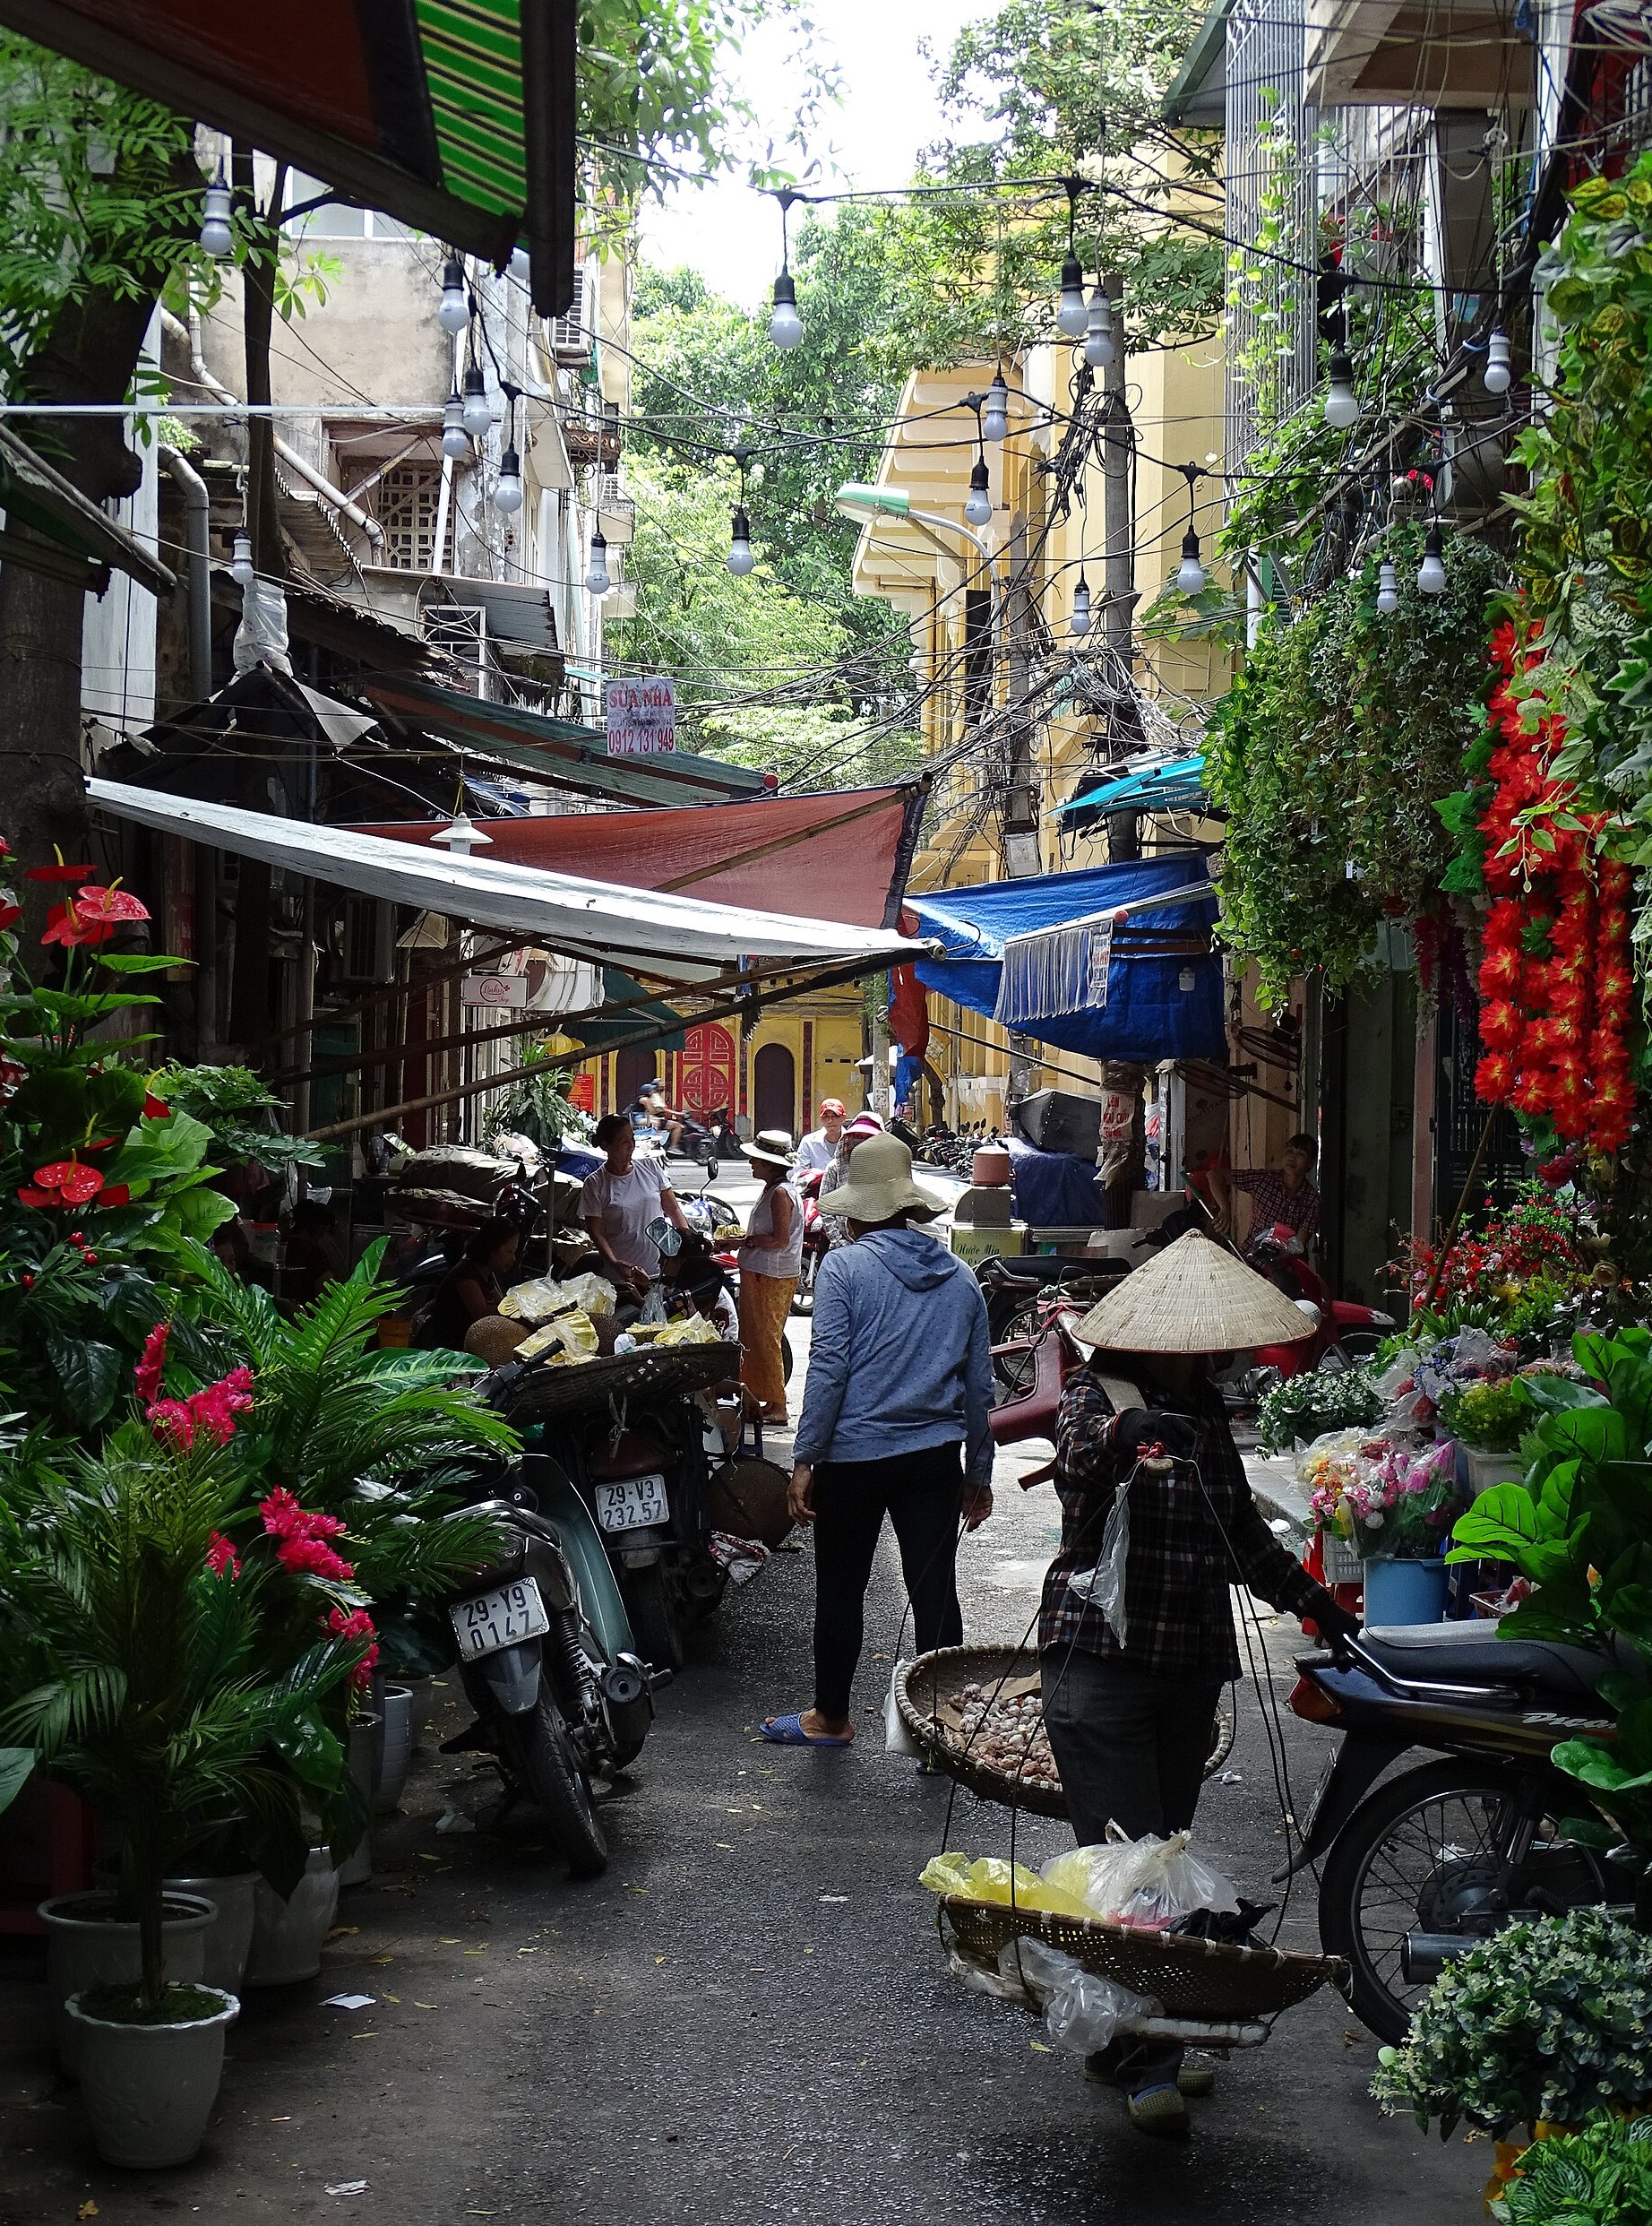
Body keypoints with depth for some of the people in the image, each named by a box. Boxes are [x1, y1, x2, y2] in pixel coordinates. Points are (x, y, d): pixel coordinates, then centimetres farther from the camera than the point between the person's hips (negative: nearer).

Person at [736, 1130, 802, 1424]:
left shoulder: (781, 1193, -17)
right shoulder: (772, 1189, 15)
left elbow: (780, 1239, -22)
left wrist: (746, 1241, -14)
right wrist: (742, 1238, 10)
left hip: (771, 1278, -11)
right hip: (759, 1274, 11)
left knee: (765, 1340, -6)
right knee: (752, 1338, 15)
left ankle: (776, 1407, -2)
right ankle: (753, 1396, 23)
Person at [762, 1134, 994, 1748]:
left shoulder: (845, 1267, -7)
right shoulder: (959, 1278, 8)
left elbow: (828, 1368, -13)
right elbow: (980, 1384, 11)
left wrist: (805, 1460, -10)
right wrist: (978, 1473, 19)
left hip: (854, 1457, -4)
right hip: (936, 1458, 4)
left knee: (841, 1590, 11)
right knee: (935, 1592, 5)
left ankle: (830, 1718, 24)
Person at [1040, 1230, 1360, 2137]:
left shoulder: (1206, 1413, 15)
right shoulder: (1095, 1394, -4)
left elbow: (1244, 1534, 26)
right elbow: (1078, 1466, -25)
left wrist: (1318, 1605, 27)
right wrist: (1124, 1433, -44)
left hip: (1193, 1663, 7)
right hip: (1101, 1659, -7)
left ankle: (1115, 2039, 14)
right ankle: (1146, 2062, -13)